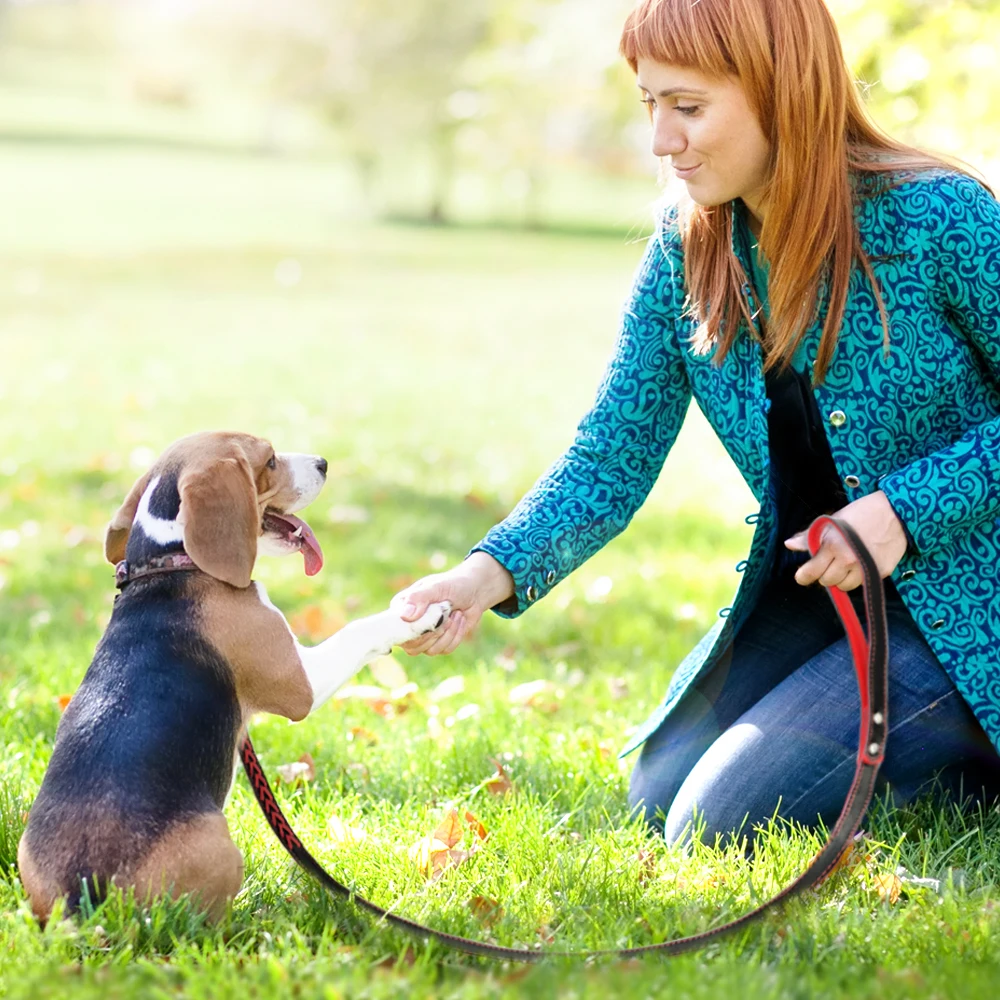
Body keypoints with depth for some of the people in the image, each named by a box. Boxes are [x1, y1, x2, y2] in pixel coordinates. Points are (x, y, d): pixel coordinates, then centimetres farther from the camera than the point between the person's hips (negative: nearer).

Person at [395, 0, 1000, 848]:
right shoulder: (686, 248, -5)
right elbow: (613, 456, -6)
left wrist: (906, 508, -23)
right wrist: (489, 575, -22)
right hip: (806, 590, 7)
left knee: (719, 828, -14)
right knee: (660, 798, 12)